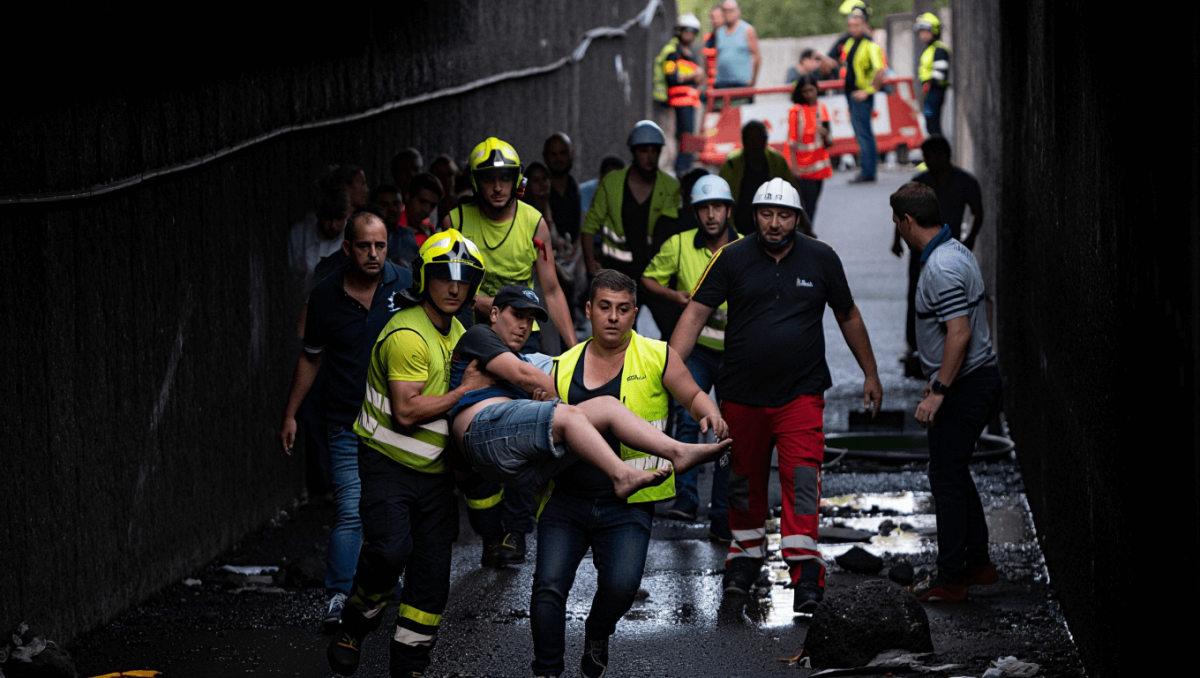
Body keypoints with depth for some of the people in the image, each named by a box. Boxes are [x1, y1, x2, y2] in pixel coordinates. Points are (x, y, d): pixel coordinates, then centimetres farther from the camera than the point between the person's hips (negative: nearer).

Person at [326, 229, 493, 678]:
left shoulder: (456, 331, 11)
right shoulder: (408, 334, -19)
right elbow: (406, 411, -25)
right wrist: (465, 391, -19)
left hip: (434, 472, 8)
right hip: (389, 466, -8)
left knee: (431, 579, 5)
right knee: (390, 549, -28)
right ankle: (355, 625, -4)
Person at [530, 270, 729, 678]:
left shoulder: (657, 358, 3)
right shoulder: (563, 369, 10)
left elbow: (693, 396, 14)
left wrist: (709, 414, -7)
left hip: (627, 504, -2)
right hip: (567, 499, 2)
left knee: (621, 585, -19)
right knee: (549, 585, -12)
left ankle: (596, 637, 15)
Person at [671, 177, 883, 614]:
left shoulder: (821, 259, 2)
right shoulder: (731, 258, -2)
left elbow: (848, 316, 15)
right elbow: (695, 314, -4)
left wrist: (870, 374, 19)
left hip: (801, 394, -1)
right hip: (742, 394, 1)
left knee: (802, 480, -13)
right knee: (745, 481, 13)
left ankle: (805, 571, -16)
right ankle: (746, 555, 32)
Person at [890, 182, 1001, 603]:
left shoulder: (942, 268, -21)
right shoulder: (955, 251, 12)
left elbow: (960, 333, -27)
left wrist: (938, 392, -25)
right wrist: (937, 378, 26)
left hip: (962, 387, -10)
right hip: (978, 379, 10)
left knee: (947, 477, -4)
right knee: (955, 473, 18)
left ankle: (950, 579, -1)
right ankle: (978, 563, 25)